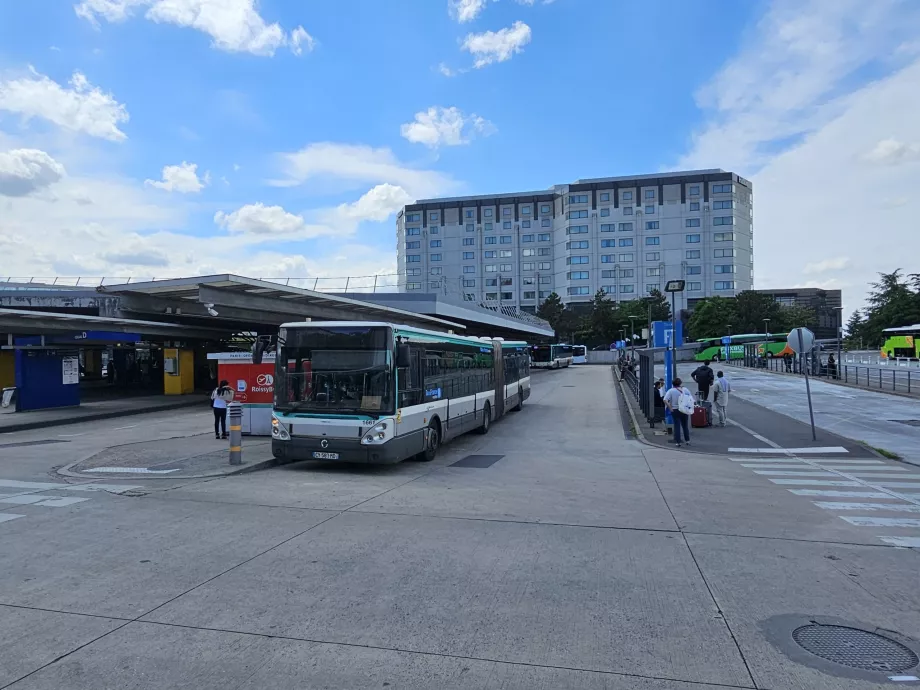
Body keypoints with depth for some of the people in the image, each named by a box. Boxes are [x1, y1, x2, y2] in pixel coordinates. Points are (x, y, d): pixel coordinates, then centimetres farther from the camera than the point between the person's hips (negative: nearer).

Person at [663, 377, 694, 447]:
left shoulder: (671, 391, -9)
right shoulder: (685, 390, 0)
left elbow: (665, 400, -18)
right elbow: (691, 398, 1)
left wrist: (670, 408, -11)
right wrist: (689, 407, 7)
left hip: (675, 410, -2)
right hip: (685, 410, 2)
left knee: (677, 426, 3)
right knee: (685, 426, 15)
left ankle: (677, 442, 3)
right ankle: (687, 440, 21)